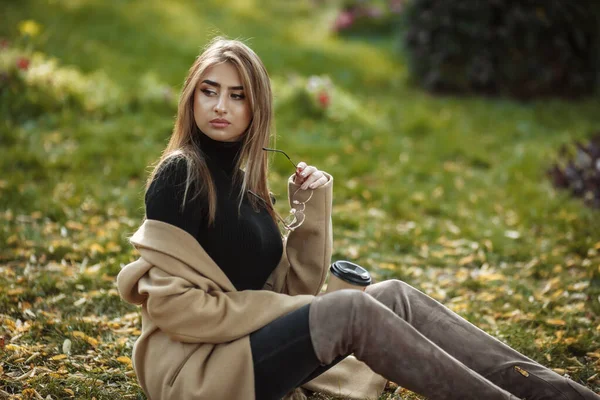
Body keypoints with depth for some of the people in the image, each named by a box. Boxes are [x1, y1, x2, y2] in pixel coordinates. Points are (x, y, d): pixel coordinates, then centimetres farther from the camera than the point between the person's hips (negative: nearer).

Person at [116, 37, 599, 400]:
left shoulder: (241, 176, 12)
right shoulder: (180, 175, -11)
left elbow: (294, 287, 7)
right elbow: (171, 303, -17)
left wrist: (312, 206, -5)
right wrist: (276, 311, -14)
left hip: (249, 346, 7)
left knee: (393, 294, -6)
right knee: (348, 308, -25)